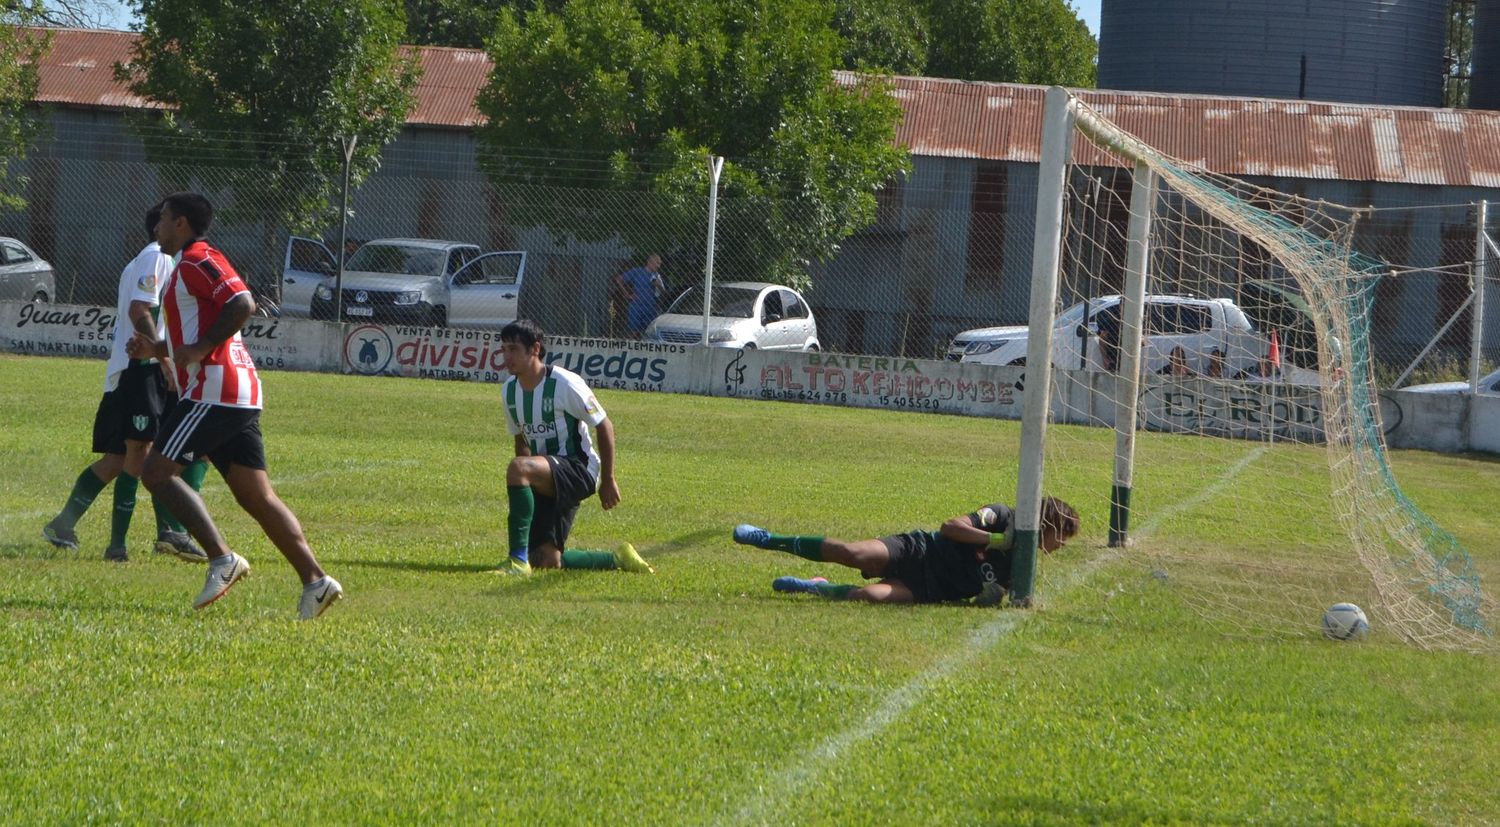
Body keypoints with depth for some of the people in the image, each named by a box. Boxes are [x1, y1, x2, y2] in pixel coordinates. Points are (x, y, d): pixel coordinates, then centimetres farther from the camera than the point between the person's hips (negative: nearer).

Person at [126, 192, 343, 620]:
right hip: (241, 395, 10)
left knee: (158, 471, -8)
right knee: (256, 495, 4)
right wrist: (157, 349, 19)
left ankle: (222, 558, -17)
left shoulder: (197, 260, -6)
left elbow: (242, 305, -20)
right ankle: (315, 580, -5)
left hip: (213, 390, -10)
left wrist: (200, 348, -19)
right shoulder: (194, 265, 26)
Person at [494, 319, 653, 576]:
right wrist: (521, 490, 16)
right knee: (546, 562, 0)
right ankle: (617, 559, 24)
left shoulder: (565, 384, -15)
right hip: (547, 482, 8)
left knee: (517, 467, -35)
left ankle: (518, 561, -34)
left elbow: (604, 426, -8)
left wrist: (608, 480, -7)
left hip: (579, 470, -8)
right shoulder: (509, 391, 5)